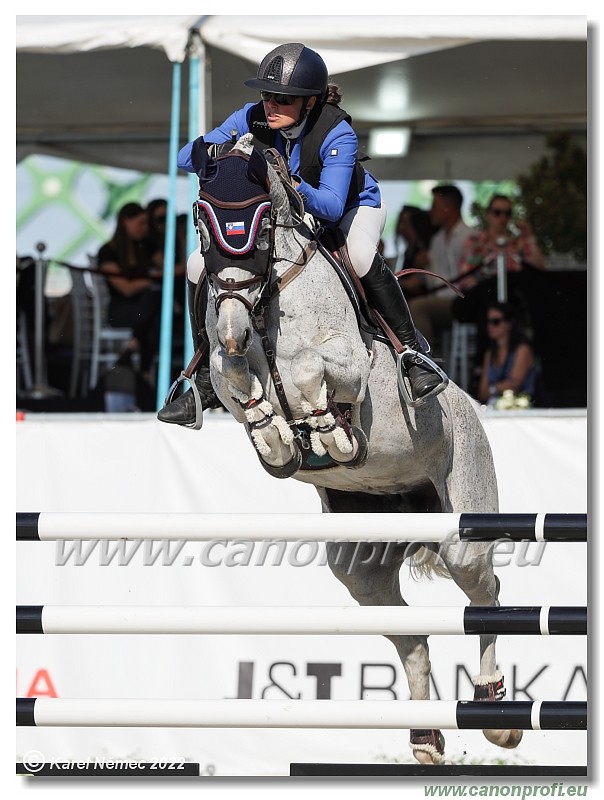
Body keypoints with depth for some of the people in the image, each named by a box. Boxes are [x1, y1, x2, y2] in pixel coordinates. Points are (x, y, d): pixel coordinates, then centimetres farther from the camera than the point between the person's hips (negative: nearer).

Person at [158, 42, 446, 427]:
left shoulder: (337, 133, -33)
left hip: (352, 206, -4)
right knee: (201, 266, -12)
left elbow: (331, 206, -42)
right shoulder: (253, 119, -21)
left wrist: (293, 187, -61)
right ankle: (205, 379, 2)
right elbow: (187, 157, -19)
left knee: (362, 257, -40)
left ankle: (413, 351, -24)